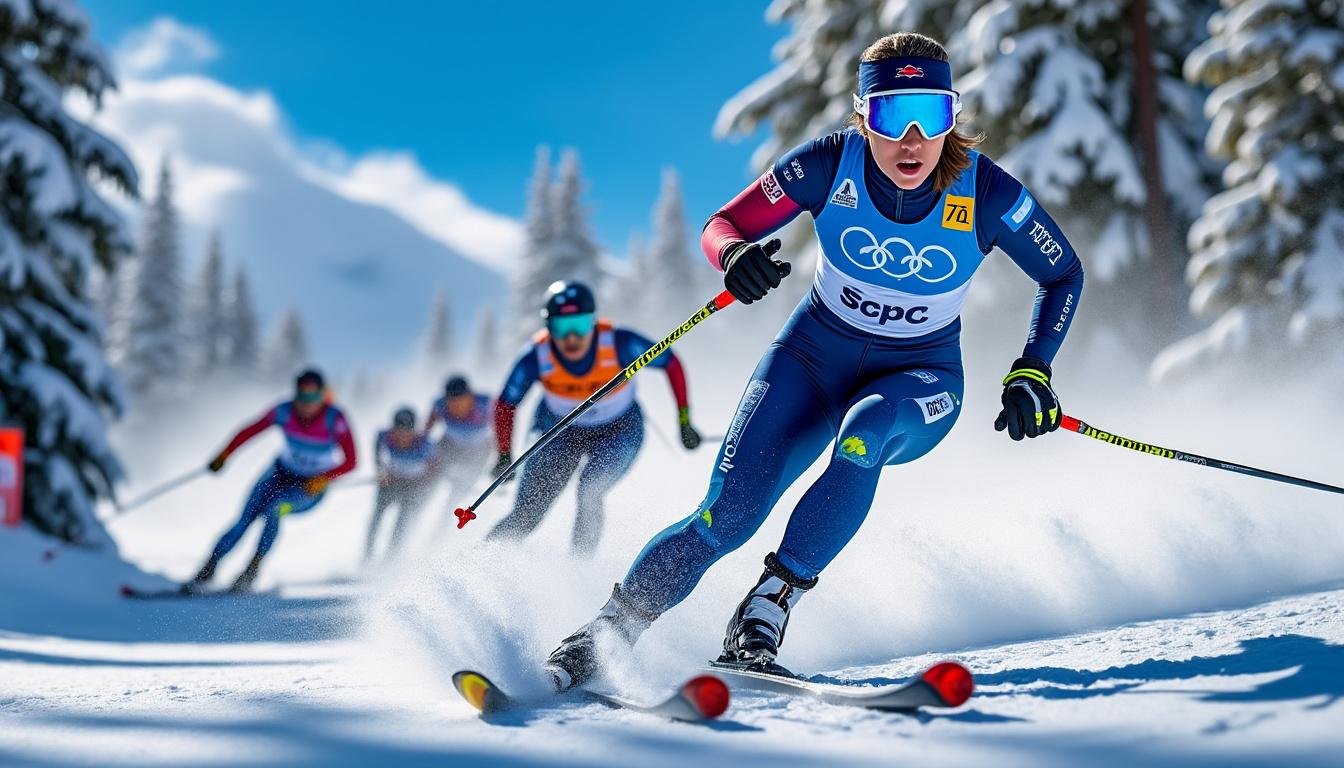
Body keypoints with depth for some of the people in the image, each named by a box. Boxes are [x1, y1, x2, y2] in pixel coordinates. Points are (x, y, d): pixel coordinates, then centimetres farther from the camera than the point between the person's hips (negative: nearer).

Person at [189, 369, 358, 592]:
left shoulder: (335, 419, -24)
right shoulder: (285, 412, -15)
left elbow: (350, 461, -26)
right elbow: (249, 431, -3)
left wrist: (324, 479, -39)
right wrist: (224, 456, -11)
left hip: (314, 485, -3)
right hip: (282, 472, 3)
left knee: (273, 509, -29)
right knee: (245, 519, -13)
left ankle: (251, 572, -22)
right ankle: (205, 572, -6)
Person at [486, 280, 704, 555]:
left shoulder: (619, 344, -30)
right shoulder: (537, 357, -27)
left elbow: (671, 363, -16)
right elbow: (505, 405, -11)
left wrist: (684, 421, -15)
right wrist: (504, 456, -18)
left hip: (618, 432, -1)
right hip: (559, 430, 1)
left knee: (590, 490, -28)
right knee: (525, 516, -11)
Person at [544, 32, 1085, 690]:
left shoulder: (985, 194, -20)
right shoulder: (831, 164, -19)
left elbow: (1063, 275, -3)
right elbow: (722, 226, -11)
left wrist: (1032, 374, -15)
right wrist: (736, 256, -34)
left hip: (920, 378, -1)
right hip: (815, 355, 1)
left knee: (865, 432, -37)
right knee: (725, 517, -15)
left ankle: (765, 611, -30)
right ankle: (602, 635, 0)